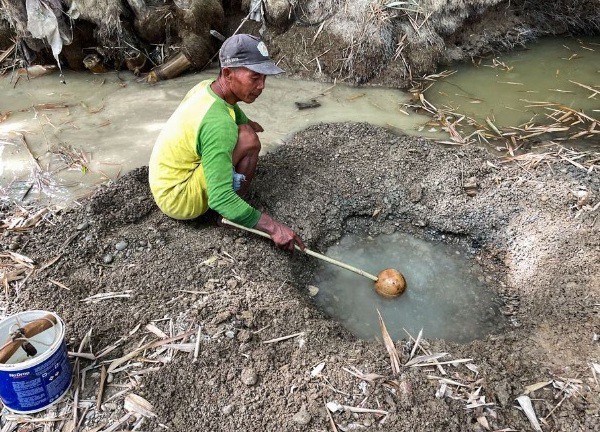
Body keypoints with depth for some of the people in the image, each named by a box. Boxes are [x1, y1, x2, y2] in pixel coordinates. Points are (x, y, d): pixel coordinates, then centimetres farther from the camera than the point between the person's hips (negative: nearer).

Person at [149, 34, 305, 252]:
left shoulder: (205, 87, -4)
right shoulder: (218, 123, -30)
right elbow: (220, 200, -33)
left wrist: (245, 122, 4)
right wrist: (272, 227, -31)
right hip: (178, 200, -9)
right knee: (247, 138, -21)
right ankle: (228, 220, -5)